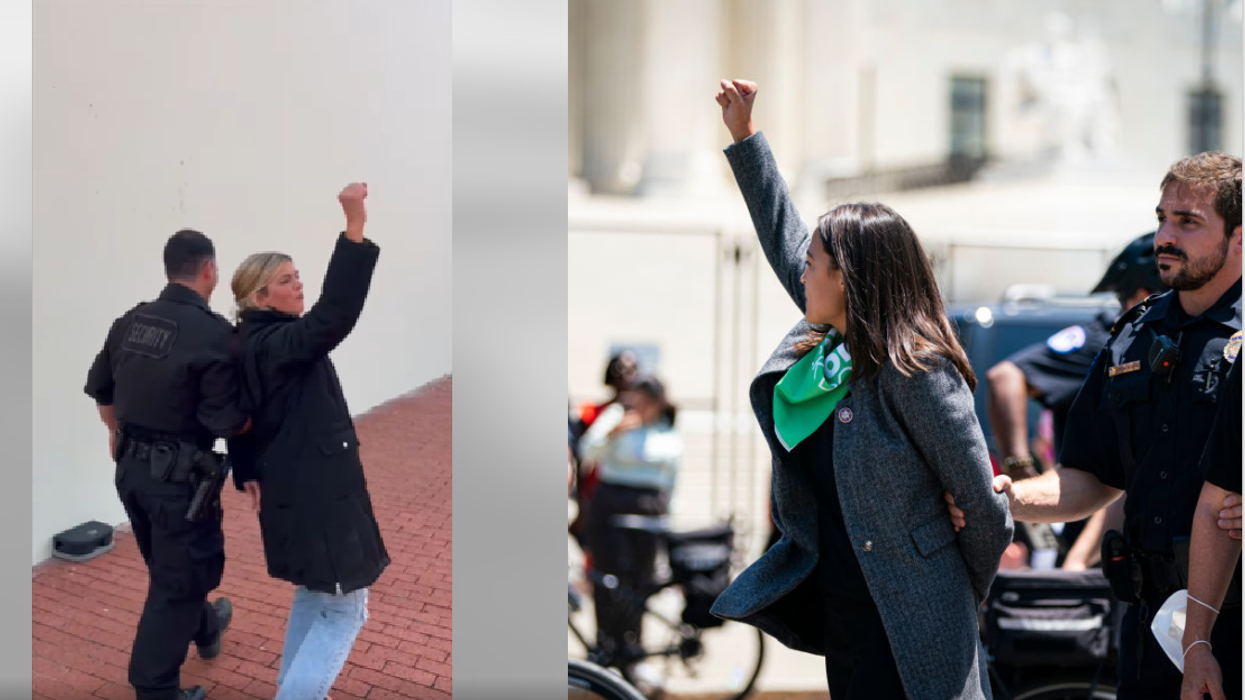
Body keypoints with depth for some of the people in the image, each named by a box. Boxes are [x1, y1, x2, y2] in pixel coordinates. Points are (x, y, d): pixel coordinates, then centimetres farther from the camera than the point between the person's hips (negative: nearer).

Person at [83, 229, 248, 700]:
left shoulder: (131, 321, 2)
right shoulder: (214, 333, -20)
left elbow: (99, 387, 16)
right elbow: (225, 423, -22)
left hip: (131, 466, 8)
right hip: (178, 475, -8)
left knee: (167, 567, 27)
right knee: (179, 578, 6)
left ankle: (205, 628, 52)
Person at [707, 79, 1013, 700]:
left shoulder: (915, 370, -19)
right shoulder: (822, 342, 4)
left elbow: (984, 508, -12)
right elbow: (782, 235, 18)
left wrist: (963, 602, 2)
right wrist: (743, 135, 20)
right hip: (836, 603, 8)